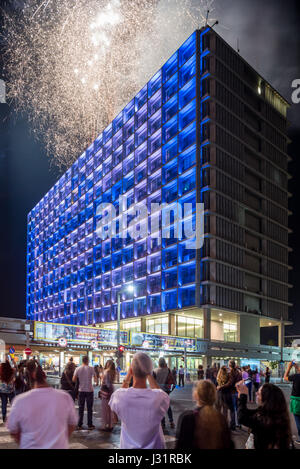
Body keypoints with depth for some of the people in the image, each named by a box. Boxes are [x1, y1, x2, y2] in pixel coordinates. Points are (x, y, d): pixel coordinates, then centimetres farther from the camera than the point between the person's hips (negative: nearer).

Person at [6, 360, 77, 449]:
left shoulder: (20, 401, -19)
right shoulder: (65, 397, -15)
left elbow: (13, 431, -4)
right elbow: (72, 425, -1)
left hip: (31, 447, -1)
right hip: (60, 446, 1)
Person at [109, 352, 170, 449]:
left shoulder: (120, 396, -24)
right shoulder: (159, 397, -26)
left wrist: (128, 377, 2)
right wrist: (149, 375, 3)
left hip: (128, 446, 1)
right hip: (154, 446, -1)